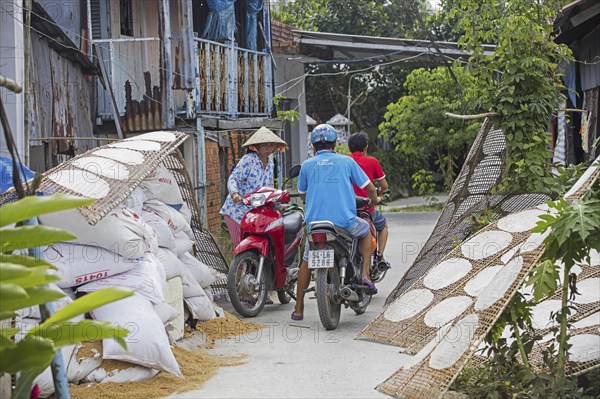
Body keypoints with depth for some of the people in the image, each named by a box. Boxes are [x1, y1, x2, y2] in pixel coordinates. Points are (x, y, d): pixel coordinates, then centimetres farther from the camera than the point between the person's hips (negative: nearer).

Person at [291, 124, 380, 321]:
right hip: (345, 221, -1)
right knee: (366, 229, 30)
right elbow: (369, 188, 10)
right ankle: (365, 275, 17)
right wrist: (374, 199, 32)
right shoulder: (346, 161, 6)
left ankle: (298, 309, 23)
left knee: (307, 261, 22)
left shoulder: (307, 164, 10)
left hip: (315, 222, 1)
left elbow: (302, 194, 24)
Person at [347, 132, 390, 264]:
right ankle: (380, 256, 17)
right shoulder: (372, 161, 0)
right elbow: (384, 186, 5)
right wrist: (377, 194, 27)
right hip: (366, 208, -2)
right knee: (383, 225, 28)